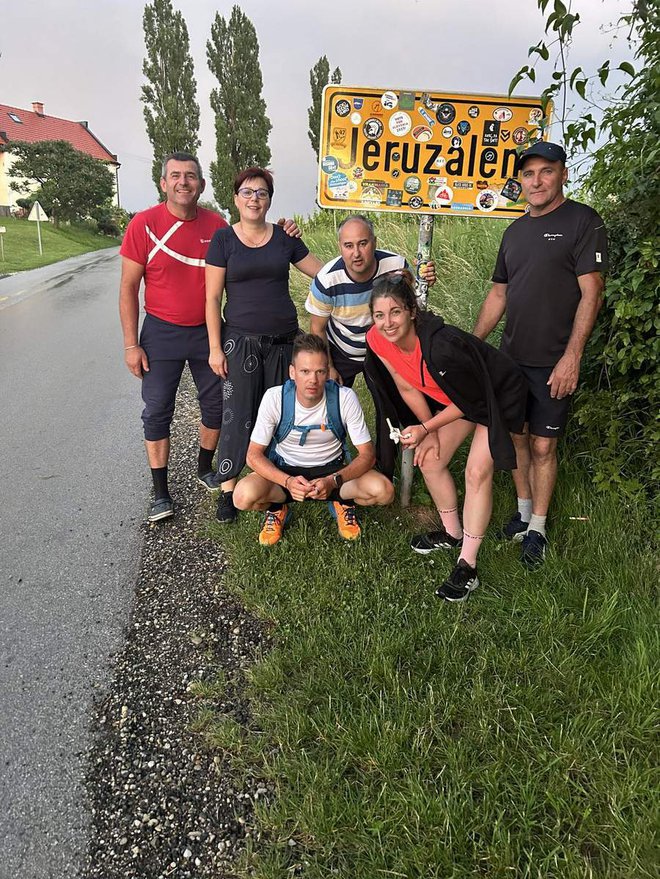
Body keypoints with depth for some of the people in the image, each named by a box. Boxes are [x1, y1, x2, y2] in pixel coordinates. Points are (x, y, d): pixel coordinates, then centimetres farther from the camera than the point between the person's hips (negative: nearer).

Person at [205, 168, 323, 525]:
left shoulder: (284, 238, 7)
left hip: (283, 340, 3)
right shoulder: (223, 238, 0)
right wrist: (215, 348, -7)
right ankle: (227, 490, 7)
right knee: (237, 414, -4)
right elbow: (212, 297, -2)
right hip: (240, 340, -3)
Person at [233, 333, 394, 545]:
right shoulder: (274, 398, -20)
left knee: (384, 490, -26)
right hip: (285, 471, 0)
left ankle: (341, 502, 7)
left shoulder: (345, 398, -20)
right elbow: (254, 454, -14)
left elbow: (367, 454, -15)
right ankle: (277, 507, 5)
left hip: (332, 469, 1)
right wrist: (287, 482, -32)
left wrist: (333, 481, -33)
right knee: (244, 496, -31)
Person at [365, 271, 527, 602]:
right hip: (454, 398, 7)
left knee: (477, 472, -13)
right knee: (429, 459, 5)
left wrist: (426, 428, -21)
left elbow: (471, 402, -24)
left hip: (496, 395, -7)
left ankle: (467, 566, -4)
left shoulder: (441, 347, -40)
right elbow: (408, 389, -5)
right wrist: (431, 432, -2)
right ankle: (452, 532, 27)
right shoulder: (377, 340, -20)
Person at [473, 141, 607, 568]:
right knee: (518, 437, 12)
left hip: (554, 363, -6)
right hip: (511, 356, 6)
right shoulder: (516, 230, 13)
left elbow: (591, 293, -12)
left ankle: (537, 529, 13)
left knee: (543, 445, 0)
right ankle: (523, 512, 28)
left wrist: (572, 356, -20)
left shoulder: (583, 221, -6)